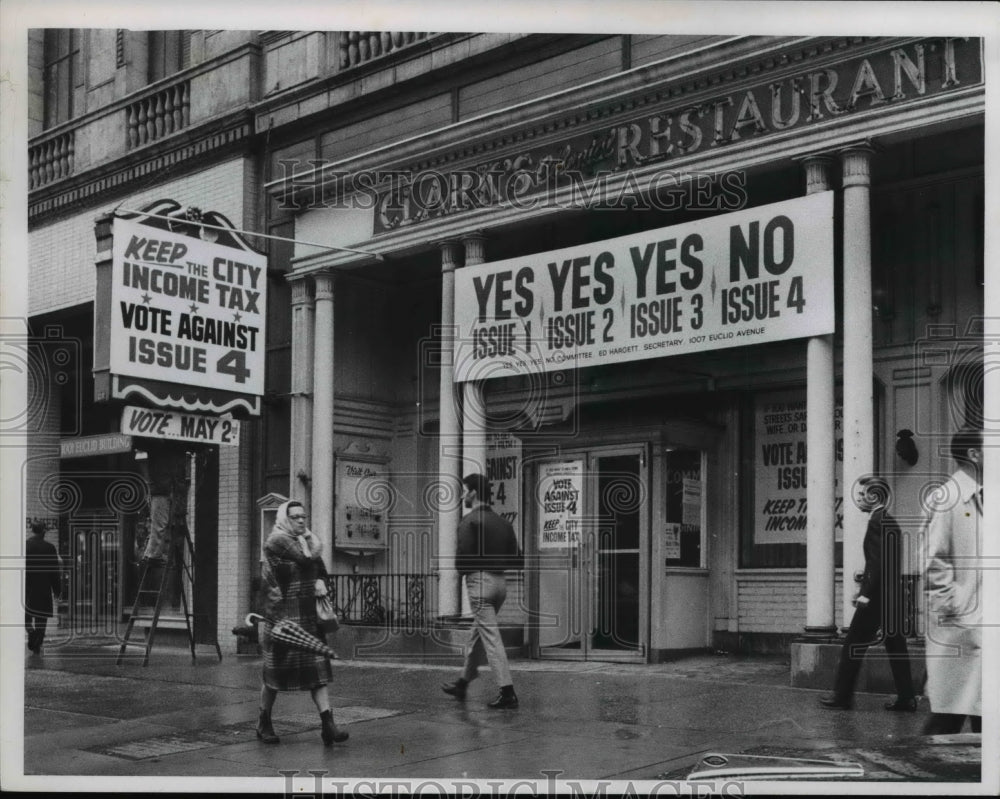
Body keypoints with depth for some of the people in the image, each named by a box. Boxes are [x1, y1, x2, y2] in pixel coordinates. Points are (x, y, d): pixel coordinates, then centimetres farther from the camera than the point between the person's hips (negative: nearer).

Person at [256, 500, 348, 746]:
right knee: (276, 670, 4)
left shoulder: (304, 540, 15)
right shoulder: (276, 541, -10)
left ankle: (328, 725, -7)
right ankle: (264, 723, 22)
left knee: (317, 668, -2)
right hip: (283, 616, -7)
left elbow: (320, 567, 16)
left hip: (309, 616, 7)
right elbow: (309, 558, -21)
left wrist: (320, 581, -4)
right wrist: (310, 538, -4)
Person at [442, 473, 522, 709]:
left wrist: (462, 571, 1)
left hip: (480, 581, -8)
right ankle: (463, 683, 34)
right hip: (500, 582, 8)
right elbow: (516, 561, 11)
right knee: (478, 634, 20)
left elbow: (463, 556, -19)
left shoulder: (470, 521, -10)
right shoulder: (503, 523, 12)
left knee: (491, 637, -7)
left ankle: (508, 693, -11)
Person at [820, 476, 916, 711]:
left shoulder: (876, 522, -15)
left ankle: (842, 696, 4)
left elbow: (878, 563, -22)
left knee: (853, 645, -1)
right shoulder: (890, 522, 14)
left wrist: (866, 593, -19)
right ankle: (906, 698, 12)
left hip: (877, 595, -9)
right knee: (896, 646, 11)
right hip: (894, 595, 9)